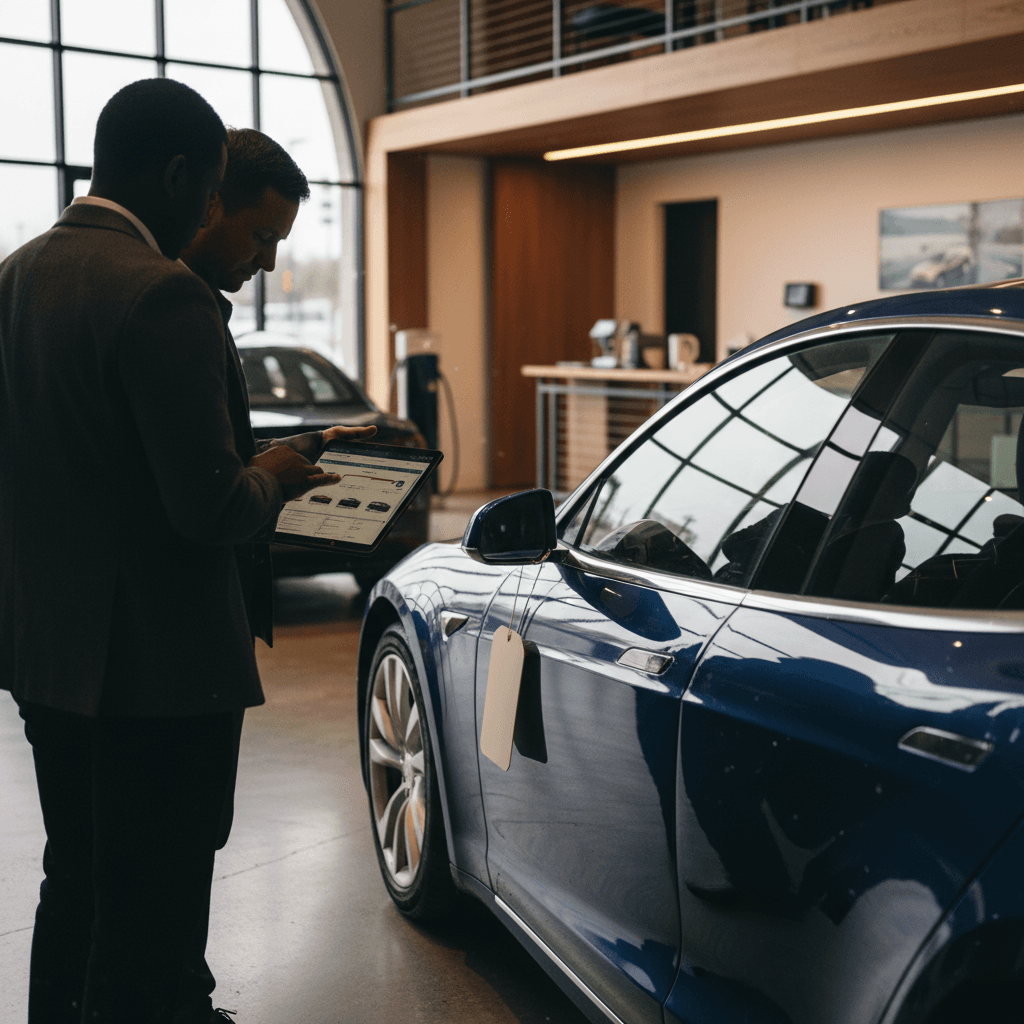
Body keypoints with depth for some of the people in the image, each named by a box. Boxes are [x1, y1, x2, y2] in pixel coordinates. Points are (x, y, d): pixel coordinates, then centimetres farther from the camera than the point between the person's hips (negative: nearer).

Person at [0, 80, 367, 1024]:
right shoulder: (163, 293, -20)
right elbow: (208, 507, -22)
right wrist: (270, 480, -1)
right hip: (155, 662, -9)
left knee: (76, 889, 24)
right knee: (148, 927, 5)